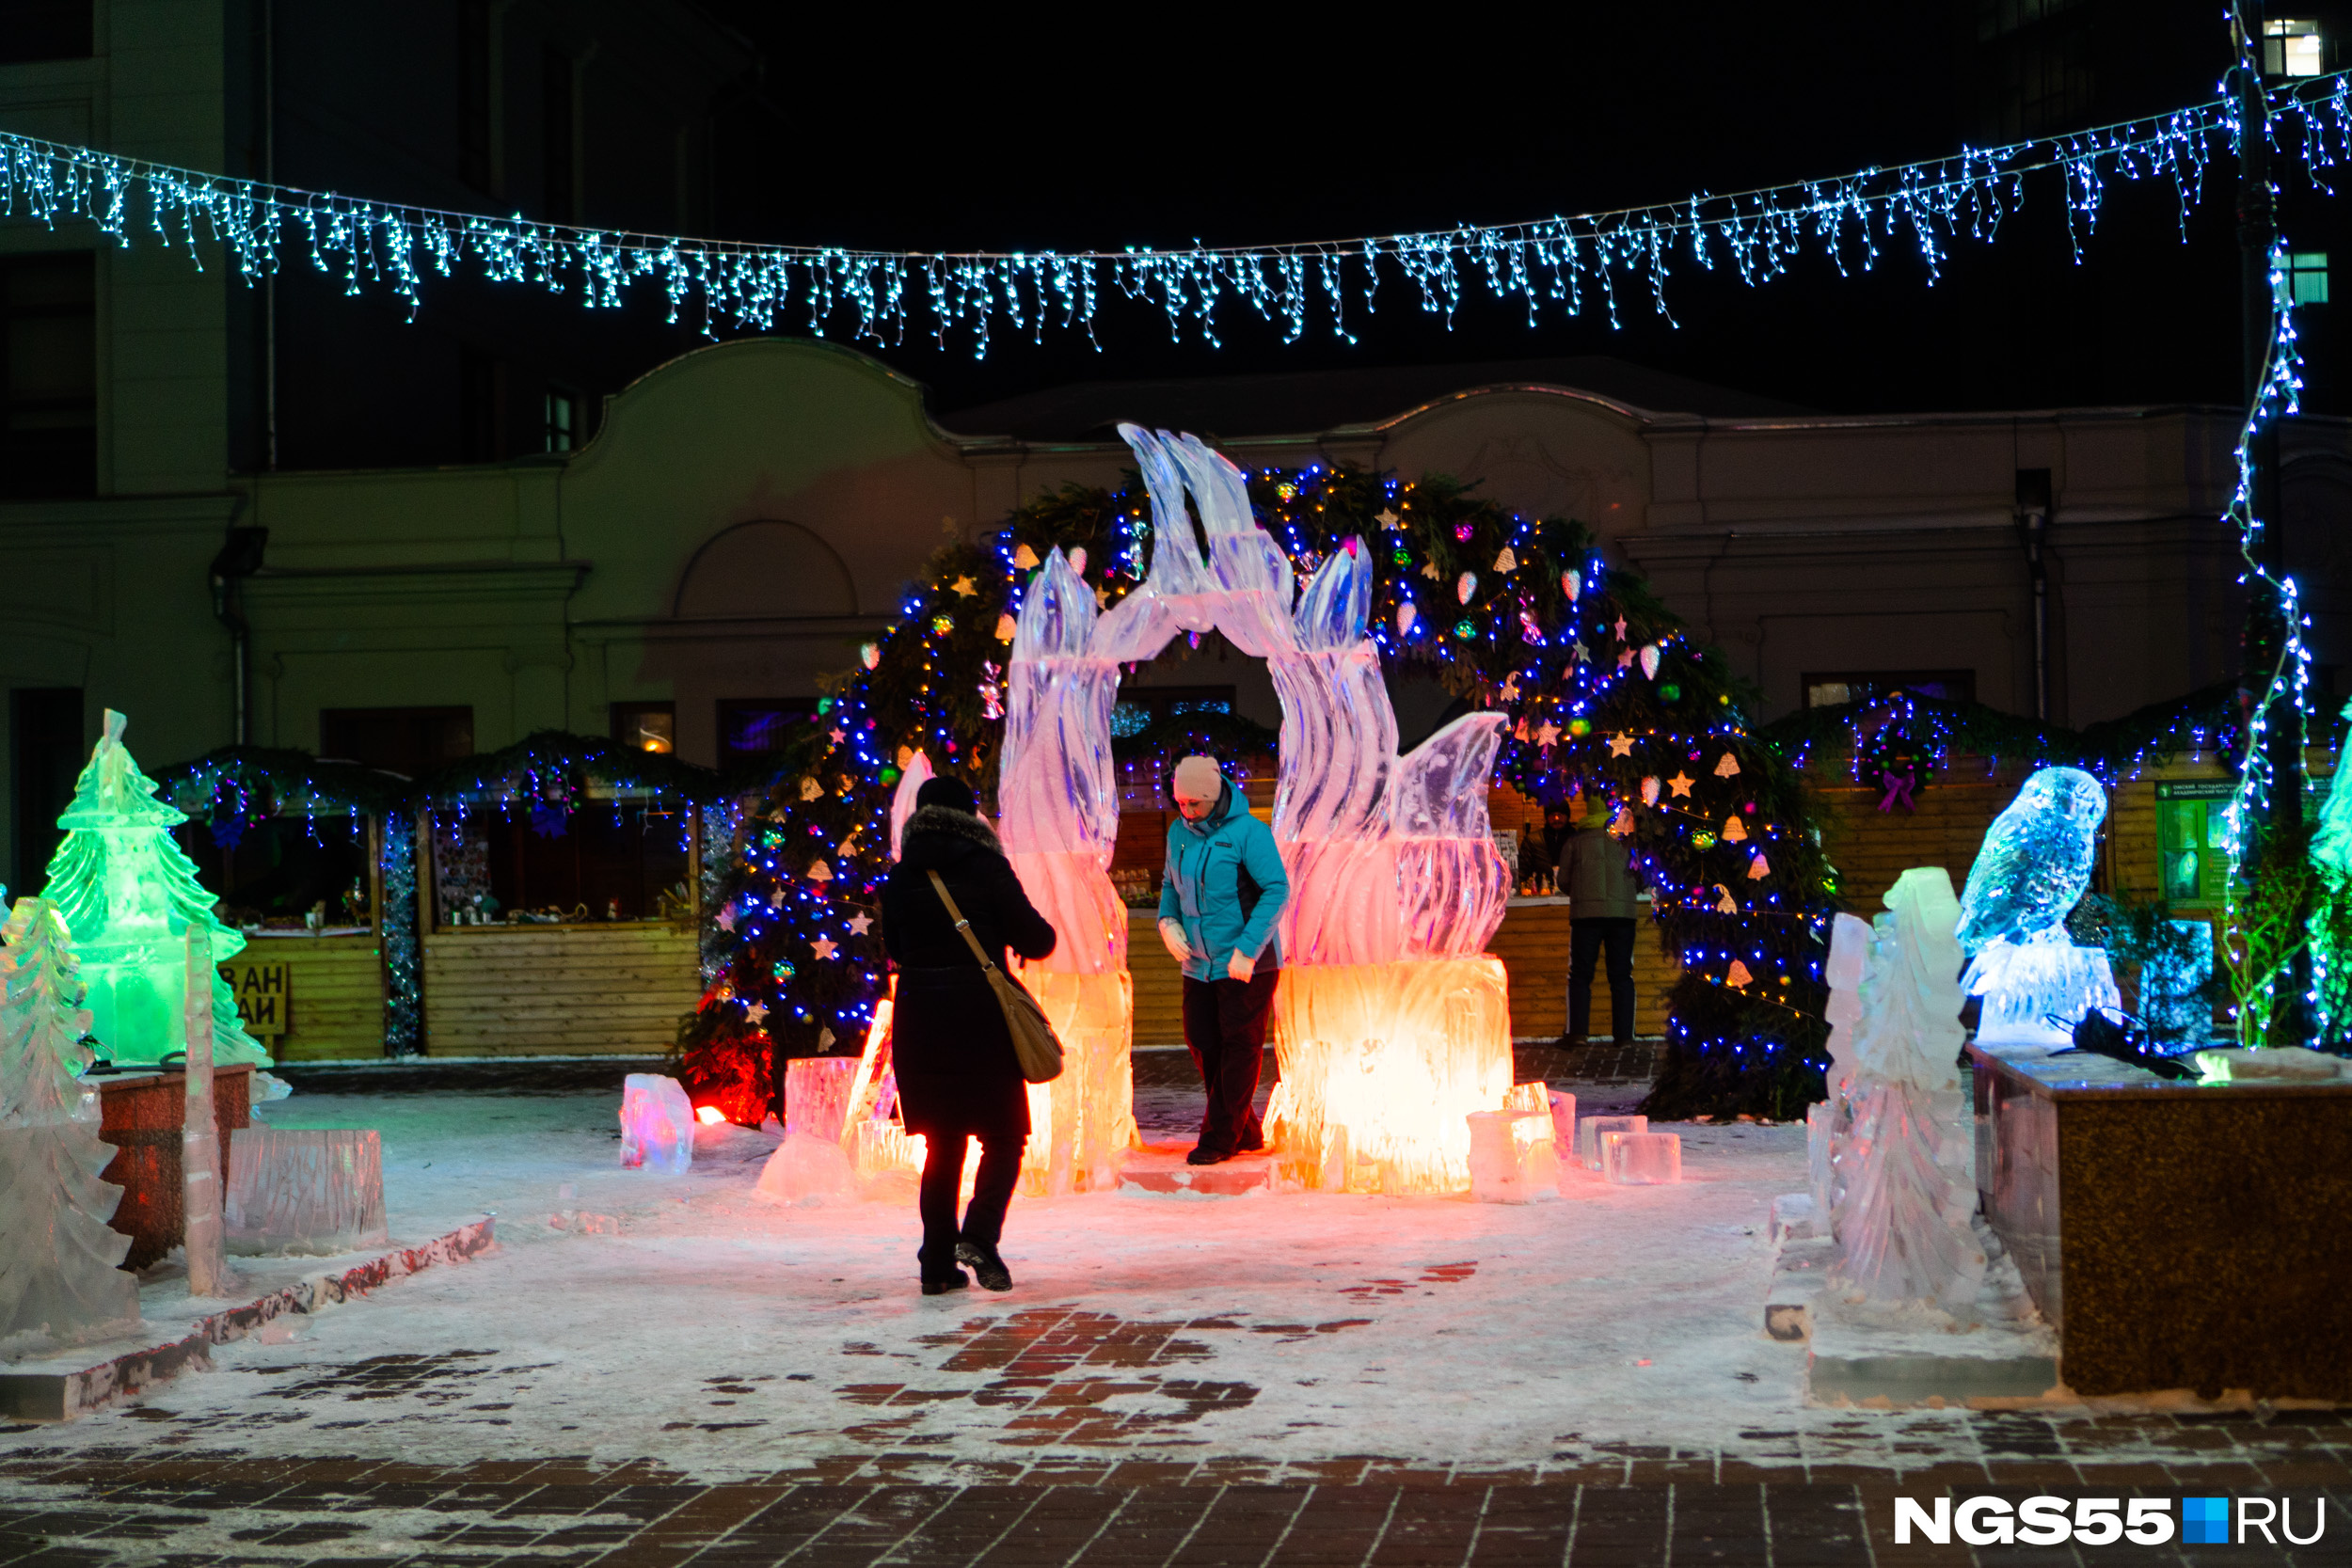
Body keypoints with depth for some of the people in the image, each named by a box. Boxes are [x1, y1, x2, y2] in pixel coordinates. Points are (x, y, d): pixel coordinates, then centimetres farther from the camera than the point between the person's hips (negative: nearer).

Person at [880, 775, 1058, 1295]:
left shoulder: (899, 879, 4)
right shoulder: (987, 868, -7)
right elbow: (1035, 940, -6)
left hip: (918, 1017, 4)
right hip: (981, 1014, -4)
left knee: (942, 1142, 13)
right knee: (1003, 1137, 5)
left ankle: (938, 1263, 10)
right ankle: (979, 1235, -16)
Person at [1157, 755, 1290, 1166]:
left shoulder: (1248, 831, -13)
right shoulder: (1178, 832, 6)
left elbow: (1277, 890, -16)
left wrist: (1247, 950, -21)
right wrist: (1167, 921, 0)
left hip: (1247, 964, -7)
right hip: (1199, 963, 7)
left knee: (1240, 1046, -1)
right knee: (1202, 1041, 8)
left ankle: (1219, 1137, 7)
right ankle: (1246, 1132, 21)